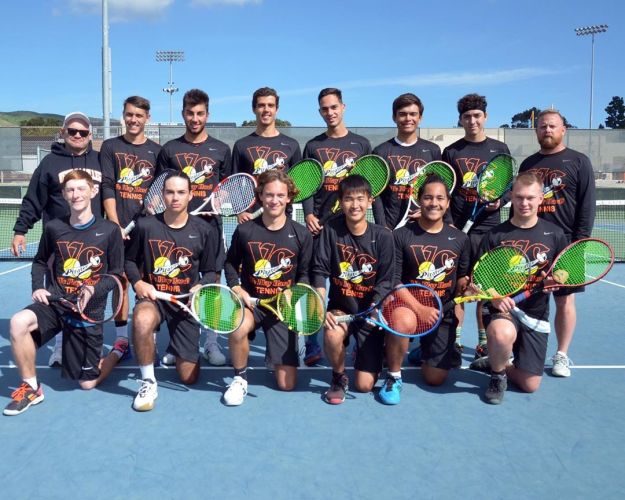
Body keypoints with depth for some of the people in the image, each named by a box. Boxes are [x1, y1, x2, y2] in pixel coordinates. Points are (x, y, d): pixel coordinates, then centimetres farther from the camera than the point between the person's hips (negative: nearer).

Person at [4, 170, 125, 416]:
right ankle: (30, 387, -9)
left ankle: (119, 350, 36)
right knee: (18, 323, -31)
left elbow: (116, 274, 0)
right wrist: (38, 287, 1)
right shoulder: (53, 228, 1)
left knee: (88, 383, 3)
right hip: (55, 302, 3)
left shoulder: (109, 230, -6)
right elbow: (40, 261, 19)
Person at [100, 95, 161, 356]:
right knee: (121, 281, 2)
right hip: (119, 226, 0)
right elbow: (107, 188, 0)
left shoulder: (156, 150, 10)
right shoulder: (110, 147, 8)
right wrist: (115, 224, -10)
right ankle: (121, 340, 10)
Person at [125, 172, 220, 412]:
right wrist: (138, 283, -9)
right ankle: (148, 382, -19)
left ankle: (173, 350, 41)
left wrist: (200, 287, -15)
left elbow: (210, 271, 6)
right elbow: (130, 260, 10)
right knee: (142, 320, -42)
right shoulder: (145, 226, -4)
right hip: (152, 296, -1)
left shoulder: (204, 231, -3)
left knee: (189, 378, 3)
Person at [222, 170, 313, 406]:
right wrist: (236, 287, -6)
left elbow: (305, 273, 6)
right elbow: (230, 263, 11)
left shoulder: (302, 234, -3)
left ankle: (274, 355, 35)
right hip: (250, 301, 0)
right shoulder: (244, 230, -4)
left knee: (286, 385, -2)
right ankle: (240, 378, -9)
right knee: (238, 329, -39)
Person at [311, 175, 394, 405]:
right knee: (332, 334, -36)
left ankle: (372, 354, 34)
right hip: (340, 306, 1)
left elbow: (385, 282, -9)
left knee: (364, 385, -4)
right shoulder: (331, 230, -9)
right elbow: (319, 271, -10)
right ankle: (338, 377, -2)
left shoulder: (383, 236, -10)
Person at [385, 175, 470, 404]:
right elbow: (394, 281, -9)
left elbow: (463, 278, 15)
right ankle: (394, 376, -12)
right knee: (403, 321, -41)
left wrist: (465, 284, -9)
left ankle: (423, 352, 40)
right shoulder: (401, 236, -5)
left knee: (435, 379, 2)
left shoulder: (460, 239, 5)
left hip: (443, 312, 3)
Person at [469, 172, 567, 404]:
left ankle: (496, 363, 33)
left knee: (530, 385, 1)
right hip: (501, 307, -3)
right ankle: (498, 375, -6)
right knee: (502, 334, -40)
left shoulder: (554, 234, 2)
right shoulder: (495, 235, -3)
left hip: (535, 312, 3)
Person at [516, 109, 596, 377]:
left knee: (565, 302, 3)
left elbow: (587, 205, -3)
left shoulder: (579, 162, 2)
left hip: (565, 244, -3)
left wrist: (581, 241, -11)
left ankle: (562, 355, 14)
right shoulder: (527, 164, 13)